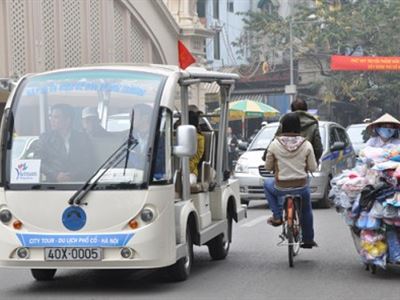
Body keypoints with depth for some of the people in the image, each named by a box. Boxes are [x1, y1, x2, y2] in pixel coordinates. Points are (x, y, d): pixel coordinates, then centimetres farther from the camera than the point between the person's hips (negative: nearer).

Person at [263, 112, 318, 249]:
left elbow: (268, 167, 0)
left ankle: (277, 216, 22)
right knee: (306, 210, 31)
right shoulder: (306, 145, -9)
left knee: (267, 183, 32)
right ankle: (308, 240, 38)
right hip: (301, 188, 1)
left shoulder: (275, 144, -11)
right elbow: (313, 167, -3)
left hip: (281, 188, -1)